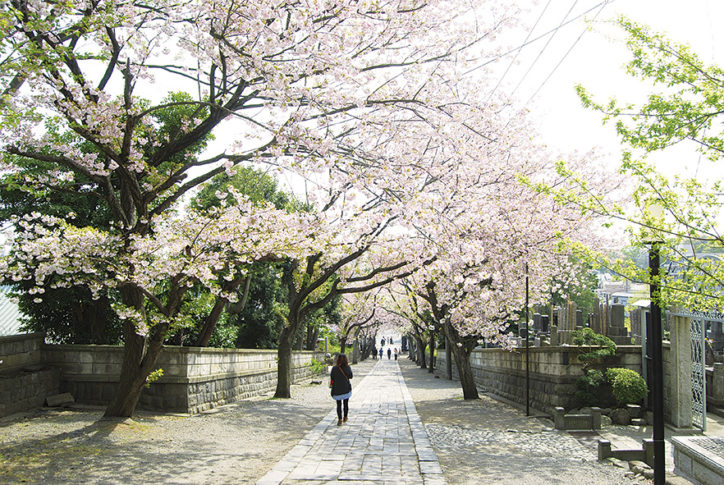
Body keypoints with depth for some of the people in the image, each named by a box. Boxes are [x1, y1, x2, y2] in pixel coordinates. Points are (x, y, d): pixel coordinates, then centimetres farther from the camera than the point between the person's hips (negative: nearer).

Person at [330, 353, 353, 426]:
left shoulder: (334, 368, -14)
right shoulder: (348, 368, -9)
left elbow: (331, 377, -6)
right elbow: (351, 376, 3)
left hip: (337, 389, -2)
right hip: (346, 388, 2)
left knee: (339, 404, 6)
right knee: (346, 403, 18)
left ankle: (340, 419, -5)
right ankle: (345, 417, 31)